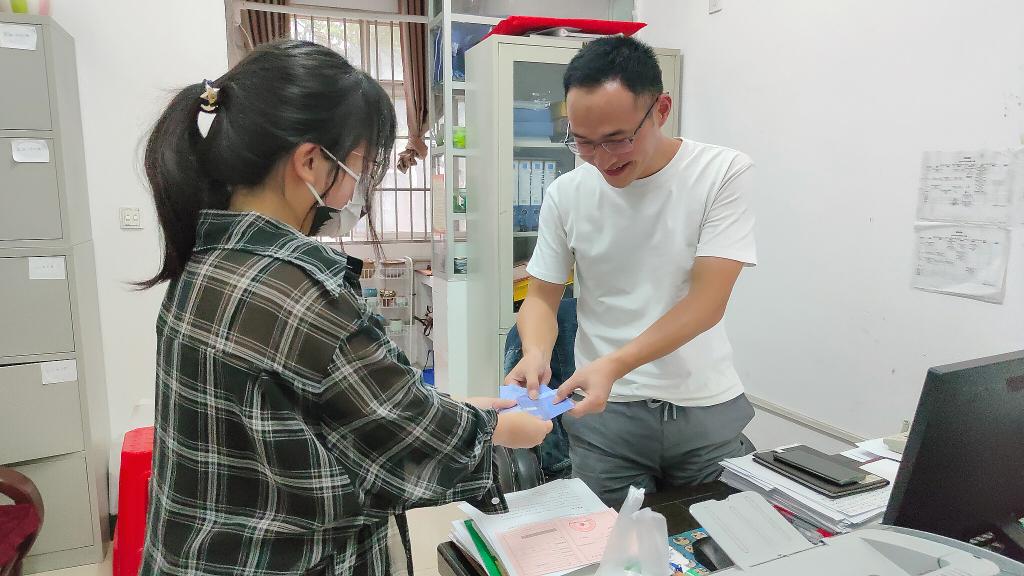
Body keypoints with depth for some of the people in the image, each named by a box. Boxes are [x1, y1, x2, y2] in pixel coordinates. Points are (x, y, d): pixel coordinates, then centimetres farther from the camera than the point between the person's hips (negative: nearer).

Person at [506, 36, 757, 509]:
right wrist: (536, 353, -18)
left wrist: (614, 365, -27)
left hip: (709, 408, 0)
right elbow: (542, 295, 3)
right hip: (605, 409, 1)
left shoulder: (724, 173, -10)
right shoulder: (566, 194, -4)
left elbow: (707, 301, -16)